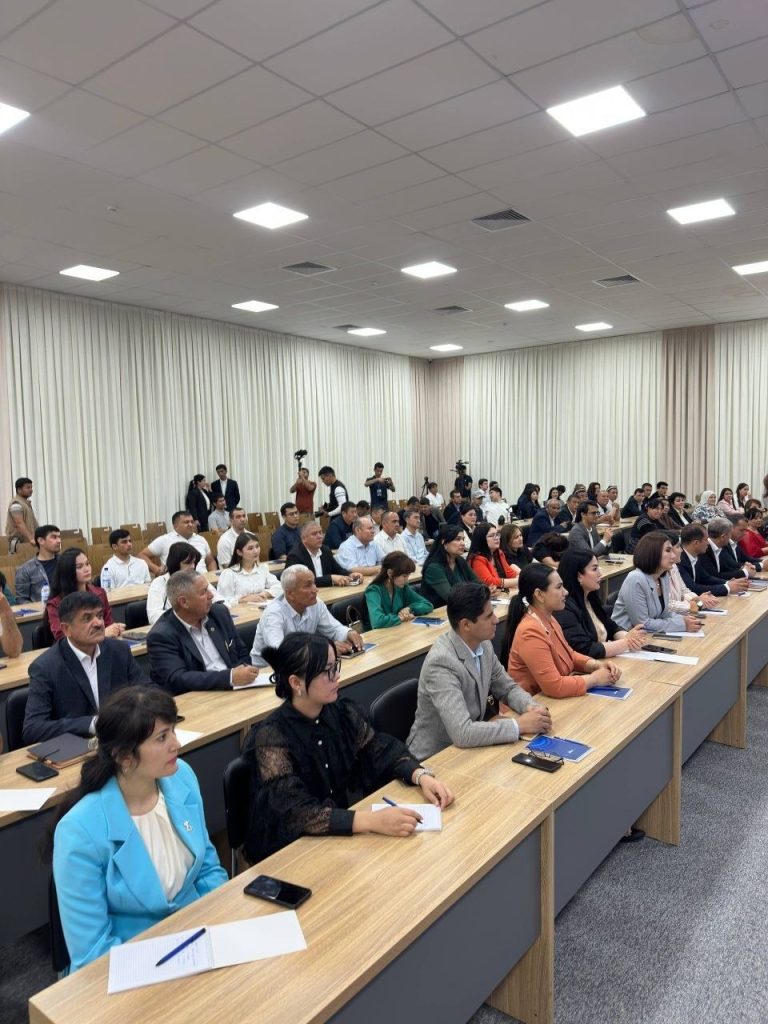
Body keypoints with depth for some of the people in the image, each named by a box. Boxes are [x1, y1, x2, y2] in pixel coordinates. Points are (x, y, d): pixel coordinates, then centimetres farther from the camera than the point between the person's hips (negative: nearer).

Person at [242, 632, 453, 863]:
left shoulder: (343, 713, -4)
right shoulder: (272, 738, -22)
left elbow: (382, 751, 0)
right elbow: (297, 813, -29)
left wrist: (421, 776, -19)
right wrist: (373, 821, -39)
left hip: (339, 836, 6)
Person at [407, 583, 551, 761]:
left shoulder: (483, 644, -5)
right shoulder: (441, 662, -28)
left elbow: (507, 688, 9)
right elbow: (462, 733, -33)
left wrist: (531, 707, -12)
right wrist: (520, 725, -25)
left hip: (467, 746, 7)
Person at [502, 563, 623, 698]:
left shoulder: (548, 619, 4)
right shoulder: (530, 632, -24)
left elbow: (569, 655, 16)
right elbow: (555, 686, -26)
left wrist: (598, 665, -2)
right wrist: (595, 678, -14)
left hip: (552, 701, 8)